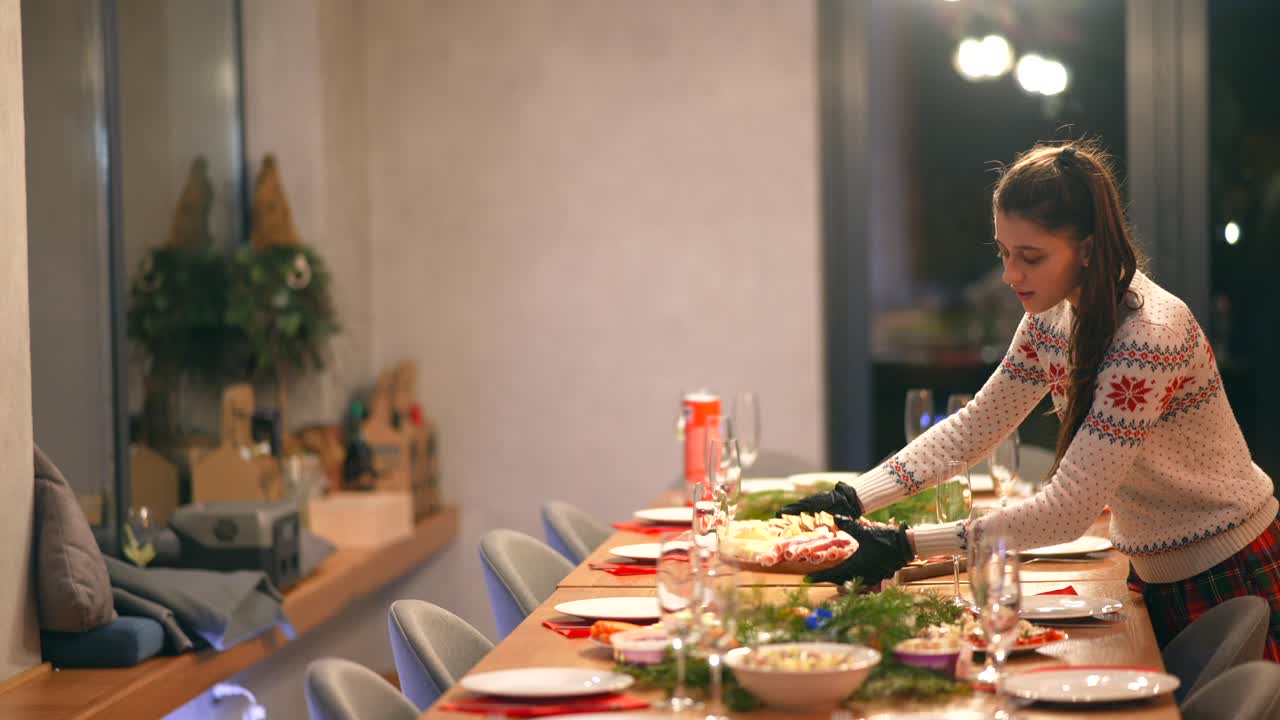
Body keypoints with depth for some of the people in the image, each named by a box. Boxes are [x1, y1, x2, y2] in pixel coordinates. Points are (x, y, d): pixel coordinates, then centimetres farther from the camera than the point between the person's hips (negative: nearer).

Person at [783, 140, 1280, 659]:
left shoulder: (1148, 336, -30)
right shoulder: (1052, 315, -4)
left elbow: (1067, 512, -31)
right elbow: (973, 427, 3)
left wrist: (903, 546, -32)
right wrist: (851, 499, -10)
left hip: (1225, 577, -7)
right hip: (1155, 572, 8)